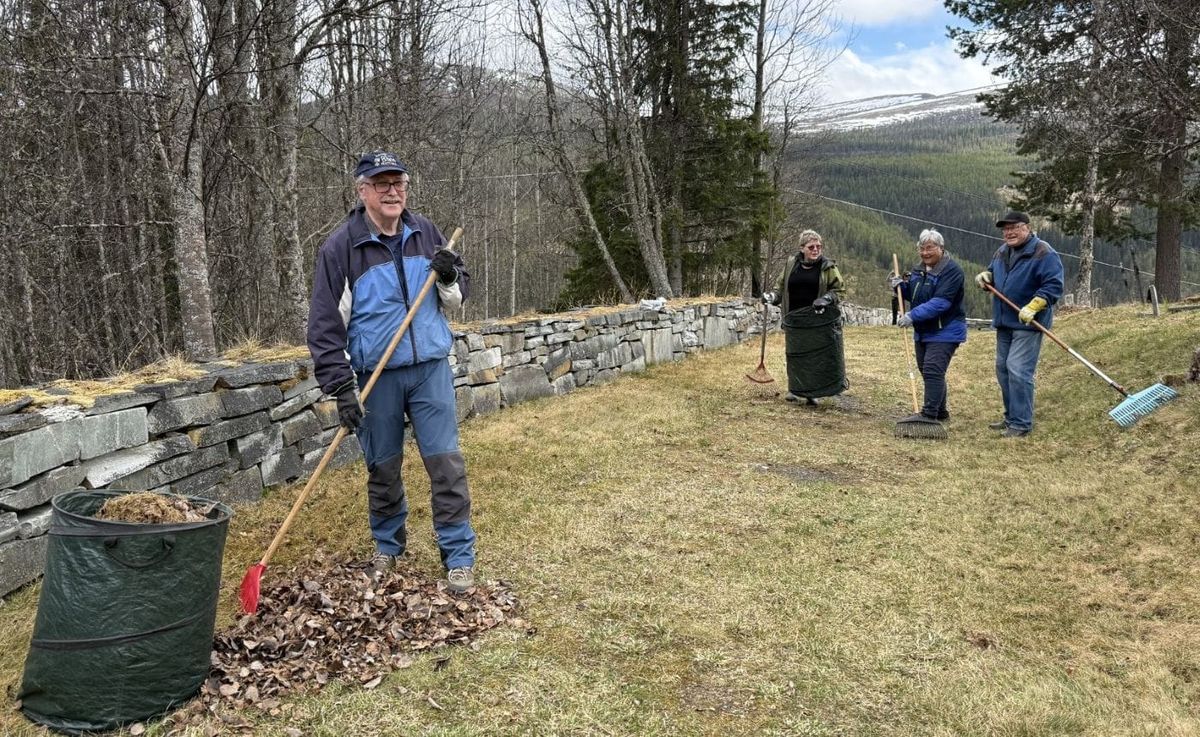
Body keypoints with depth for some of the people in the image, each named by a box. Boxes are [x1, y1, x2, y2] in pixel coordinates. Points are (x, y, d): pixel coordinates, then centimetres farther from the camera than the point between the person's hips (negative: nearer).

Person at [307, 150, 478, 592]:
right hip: (375, 378, -2)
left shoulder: (425, 234, 4)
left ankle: (459, 556, 9)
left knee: (446, 462, -1)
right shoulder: (340, 247, -7)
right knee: (383, 468, 11)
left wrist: (450, 278, -10)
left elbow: (457, 298, 14)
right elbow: (325, 324, -9)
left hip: (431, 369, 2)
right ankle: (388, 547, 32)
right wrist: (341, 387, -14)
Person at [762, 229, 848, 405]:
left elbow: (839, 289, 3)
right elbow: (781, 286, 17)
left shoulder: (827, 267, -1)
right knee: (796, 355, 6)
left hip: (820, 319, -2)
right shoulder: (791, 264, 6)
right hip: (795, 319, 2)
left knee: (821, 355, -2)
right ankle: (795, 389, 18)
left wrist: (827, 299, -15)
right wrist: (772, 296, -2)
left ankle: (811, 392, 8)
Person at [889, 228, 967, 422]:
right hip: (923, 331, 9)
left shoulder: (951, 271, -17)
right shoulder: (920, 270, 12)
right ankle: (940, 411, 28)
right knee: (926, 370, 15)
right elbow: (914, 296, 22)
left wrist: (913, 315, -31)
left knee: (932, 371, -16)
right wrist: (900, 286, 2)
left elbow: (940, 303, -27)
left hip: (945, 332, -9)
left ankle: (929, 414, -15)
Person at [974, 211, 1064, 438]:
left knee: (1018, 371, -13)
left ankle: (1021, 423, -7)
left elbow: (1053, 286, -18)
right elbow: (992, 273, 27)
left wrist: (1032, 308, -29)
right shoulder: (1002, 252, 13)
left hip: (1028, 324, -9)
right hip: (1004, 322, 9)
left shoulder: (1043, 253, -12)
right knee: (1002, 369, 14)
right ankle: (1011, 416, 27)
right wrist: (985, 276, 3)